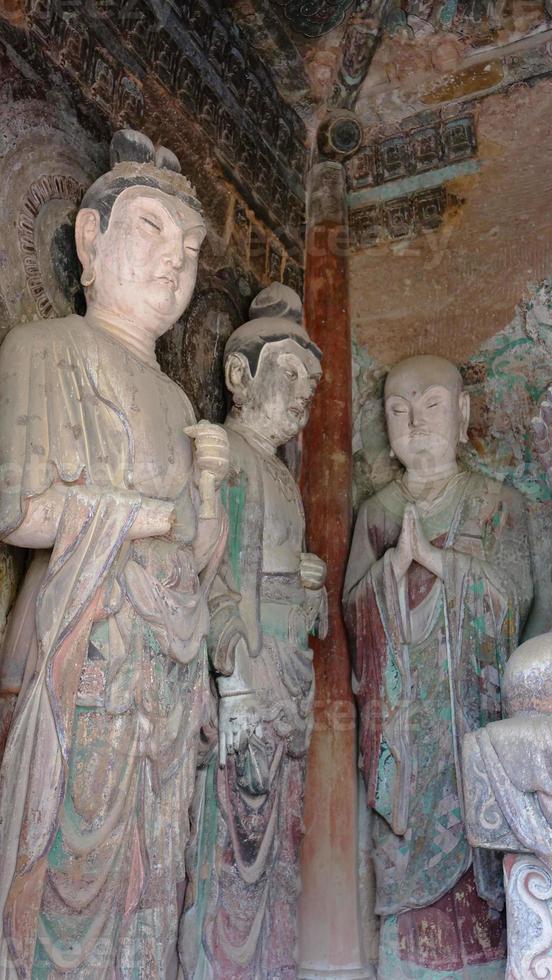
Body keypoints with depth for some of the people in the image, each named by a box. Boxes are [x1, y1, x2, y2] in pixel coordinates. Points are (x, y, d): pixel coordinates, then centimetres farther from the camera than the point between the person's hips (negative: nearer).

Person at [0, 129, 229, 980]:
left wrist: (207, 481, -1)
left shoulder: (172, 396, 18)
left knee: (147, 868, 14)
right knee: (79, 859, 1)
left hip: (167, 667, 7)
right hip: (87, 653, -7)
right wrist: (171, 511, -7)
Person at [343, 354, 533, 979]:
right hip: (397, 719, 2)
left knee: (471, 845, 0)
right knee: (406, 851, 5)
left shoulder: (497, 504, 3)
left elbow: (514, 595, -9)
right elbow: (353, 608, 2)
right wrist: (396, 561, -17)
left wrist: (432, 554, -19)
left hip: (471, 708, -1)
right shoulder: (376, 512, 8)